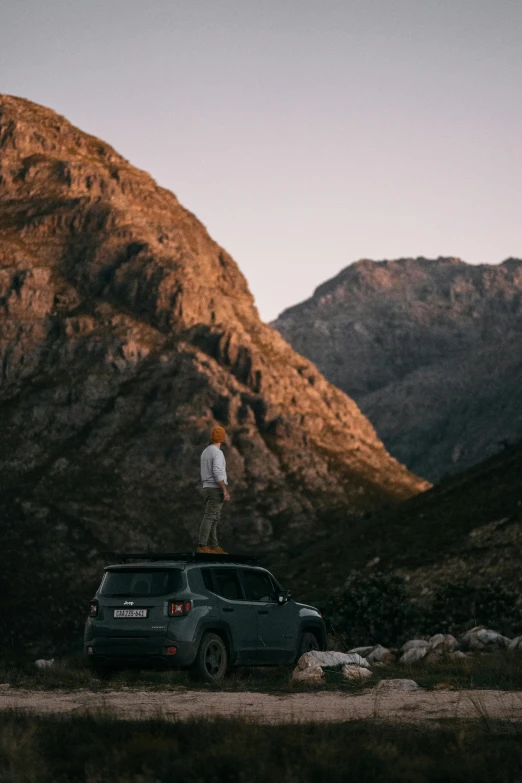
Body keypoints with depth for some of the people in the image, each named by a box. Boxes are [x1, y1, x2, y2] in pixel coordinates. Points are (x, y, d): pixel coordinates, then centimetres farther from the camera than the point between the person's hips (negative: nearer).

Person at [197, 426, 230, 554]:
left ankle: (213, 546, 10)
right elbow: (217, 474, -25)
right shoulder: (217, 453, -15)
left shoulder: (205, 452, 14)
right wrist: (225, 491, -24)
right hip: (216, 490, -9)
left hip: (208, 489, 9)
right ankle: (202, 546, -13)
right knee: (209, 518, -10)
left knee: (213, 519, 10)